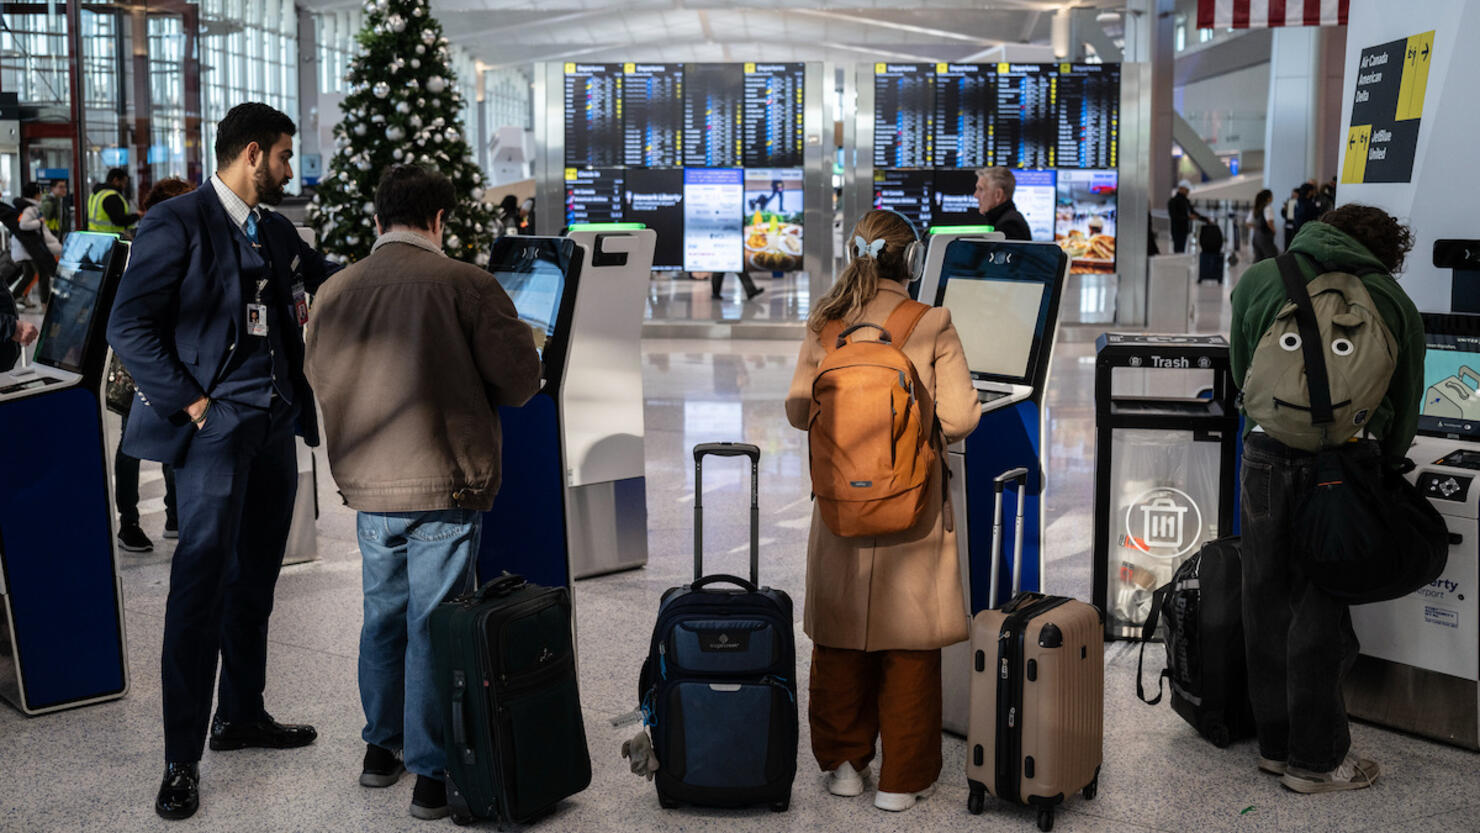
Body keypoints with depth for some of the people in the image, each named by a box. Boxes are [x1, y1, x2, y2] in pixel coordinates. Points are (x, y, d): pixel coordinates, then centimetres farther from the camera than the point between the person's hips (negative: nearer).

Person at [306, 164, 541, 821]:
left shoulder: (334, 293, 3)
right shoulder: (465, 284, -10)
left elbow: (320, 382, 13)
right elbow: (520, 378, -8)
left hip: (368, 483, 4)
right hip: (446, 481, -4)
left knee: (383, 614, 19)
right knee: (434, 625, 2)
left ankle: (380, 748, 32)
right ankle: (431, 775, 8)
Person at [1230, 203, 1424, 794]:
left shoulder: (1257, 281, 11)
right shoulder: (1390, 300, 5)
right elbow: (1405, 401, 12)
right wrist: (1383, 465, 26)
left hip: (1267, 453, 2)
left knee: (1267, 601, 11)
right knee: (1319, 607, 4)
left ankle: (1275, 744, 23)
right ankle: (1315, 759, 14)